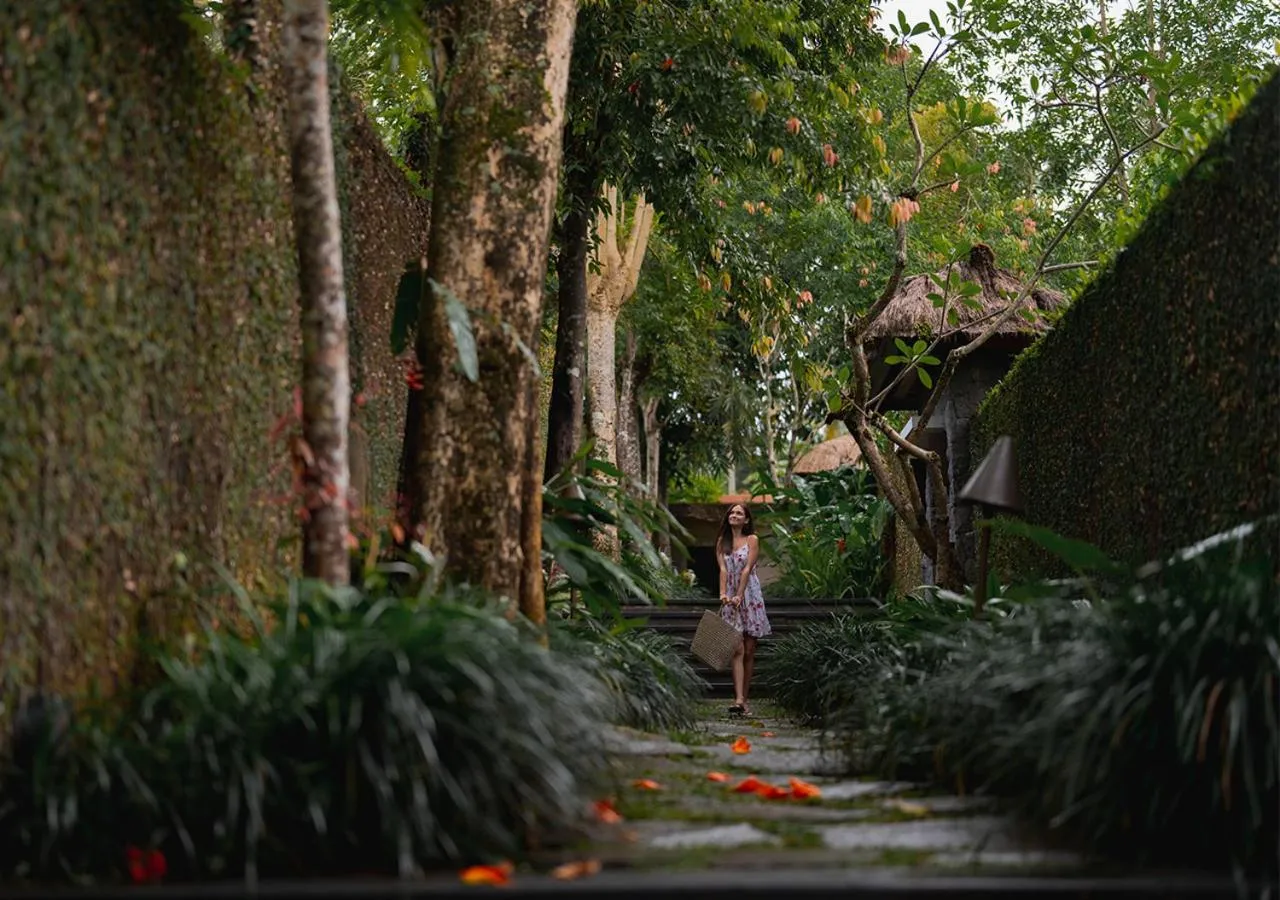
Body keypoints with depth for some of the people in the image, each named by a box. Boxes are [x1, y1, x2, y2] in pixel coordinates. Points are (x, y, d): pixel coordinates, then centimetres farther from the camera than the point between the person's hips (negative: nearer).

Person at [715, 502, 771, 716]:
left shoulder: (752, 540, 2)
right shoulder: (722, 542, 11)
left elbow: (747, 569, -8)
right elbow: (723, 569, -1)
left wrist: (739, 596, -18)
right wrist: (723, 594, -16)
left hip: (750, 596, -1)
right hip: (730, 599, 1)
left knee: (749, 652, 2)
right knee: (737, 650, -11)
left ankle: (743, 700, 8)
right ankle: (739, 700, -20)